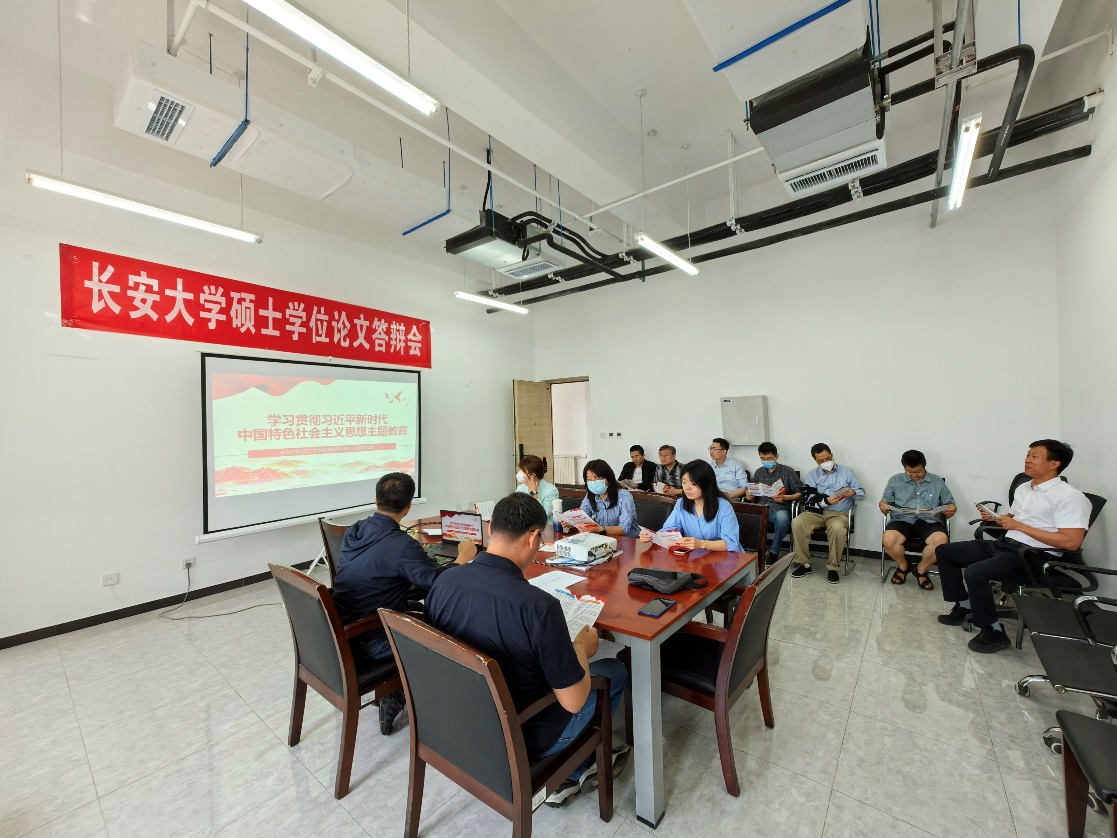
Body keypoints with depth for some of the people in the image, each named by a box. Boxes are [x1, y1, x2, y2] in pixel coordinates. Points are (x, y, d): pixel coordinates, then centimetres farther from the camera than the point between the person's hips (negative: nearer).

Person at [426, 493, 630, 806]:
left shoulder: (442, 583, -16)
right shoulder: (538, 604, -34)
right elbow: (573, 701, -22)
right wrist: (581, 648, -4)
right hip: (520, 738, -5)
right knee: (615, 670, 16)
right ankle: (574, 770, 34)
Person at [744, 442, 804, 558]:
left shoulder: (788, 471, 9)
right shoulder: (759, 472, 20)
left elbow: (799, 493, 6)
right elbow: (751, 492, 22)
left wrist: (784, 497, -15)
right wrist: (749, 495, -3)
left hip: (780, 508, -2)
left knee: (781, 518, -40)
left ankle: (774, 553, -16)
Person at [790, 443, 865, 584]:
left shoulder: (845, 471, 11)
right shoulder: (812, 474, 10)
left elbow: (862, 493, 8)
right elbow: (809, 499, -1)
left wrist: (853, 492, -16)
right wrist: (826, 501, -21)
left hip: (838, 513, -1)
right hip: (816, 511, 1)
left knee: (838, 529, -36)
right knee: (797, 523, -27)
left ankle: (832, 568, -17)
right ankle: (804, 563, -13)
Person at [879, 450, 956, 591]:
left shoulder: (937, 482, 13)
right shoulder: (895, 480, 12)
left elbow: (949, 504, 14)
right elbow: (885, 501, 13)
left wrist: (951, 509, -11)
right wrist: (884, 506, -11)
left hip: (929, 521, 1)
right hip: (902, 520, -1)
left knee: (941, 540, -33)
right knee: (889, 540, -31)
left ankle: (921, 569, -2)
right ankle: (903, 566, 6)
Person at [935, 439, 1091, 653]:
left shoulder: (1069, 496, -12)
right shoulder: (1023, 488, 14)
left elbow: (1071, 542, -20)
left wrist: (1020, 526, -19)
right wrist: (994, 518, 4)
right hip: (1003, 544, 9)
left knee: (975, 572, -31)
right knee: (944, 551, 5)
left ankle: (994, 632, -10)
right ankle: (964, 605, 14)